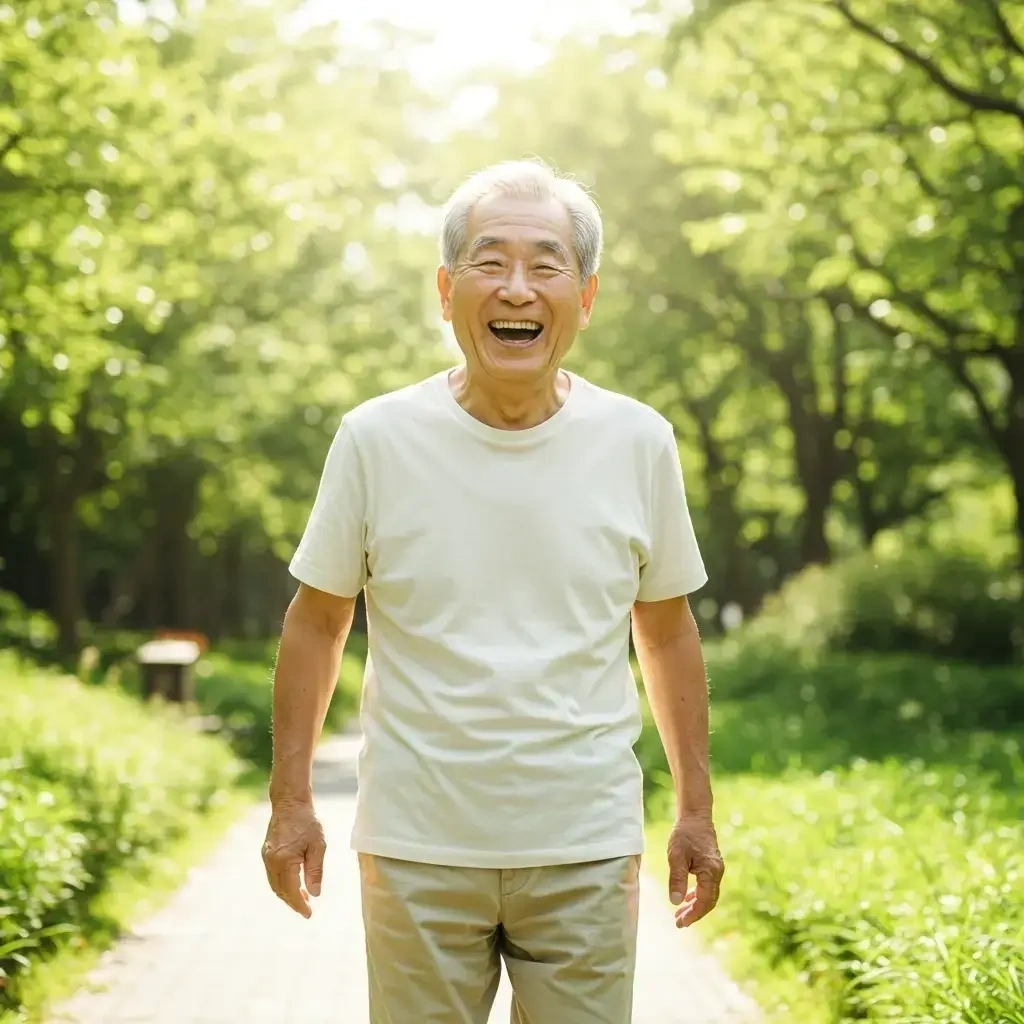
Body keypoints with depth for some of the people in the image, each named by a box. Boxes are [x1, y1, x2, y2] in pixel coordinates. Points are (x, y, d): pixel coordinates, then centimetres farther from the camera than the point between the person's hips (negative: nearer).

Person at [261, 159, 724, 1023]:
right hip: (417, 851, 0)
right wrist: (292, 802, 1)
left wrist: (697, 810, 8)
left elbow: (666, 630, 8)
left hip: (587, 852, 1)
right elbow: (318, 624, 3)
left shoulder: (639, 442, -1)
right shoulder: (375, 439, -5)